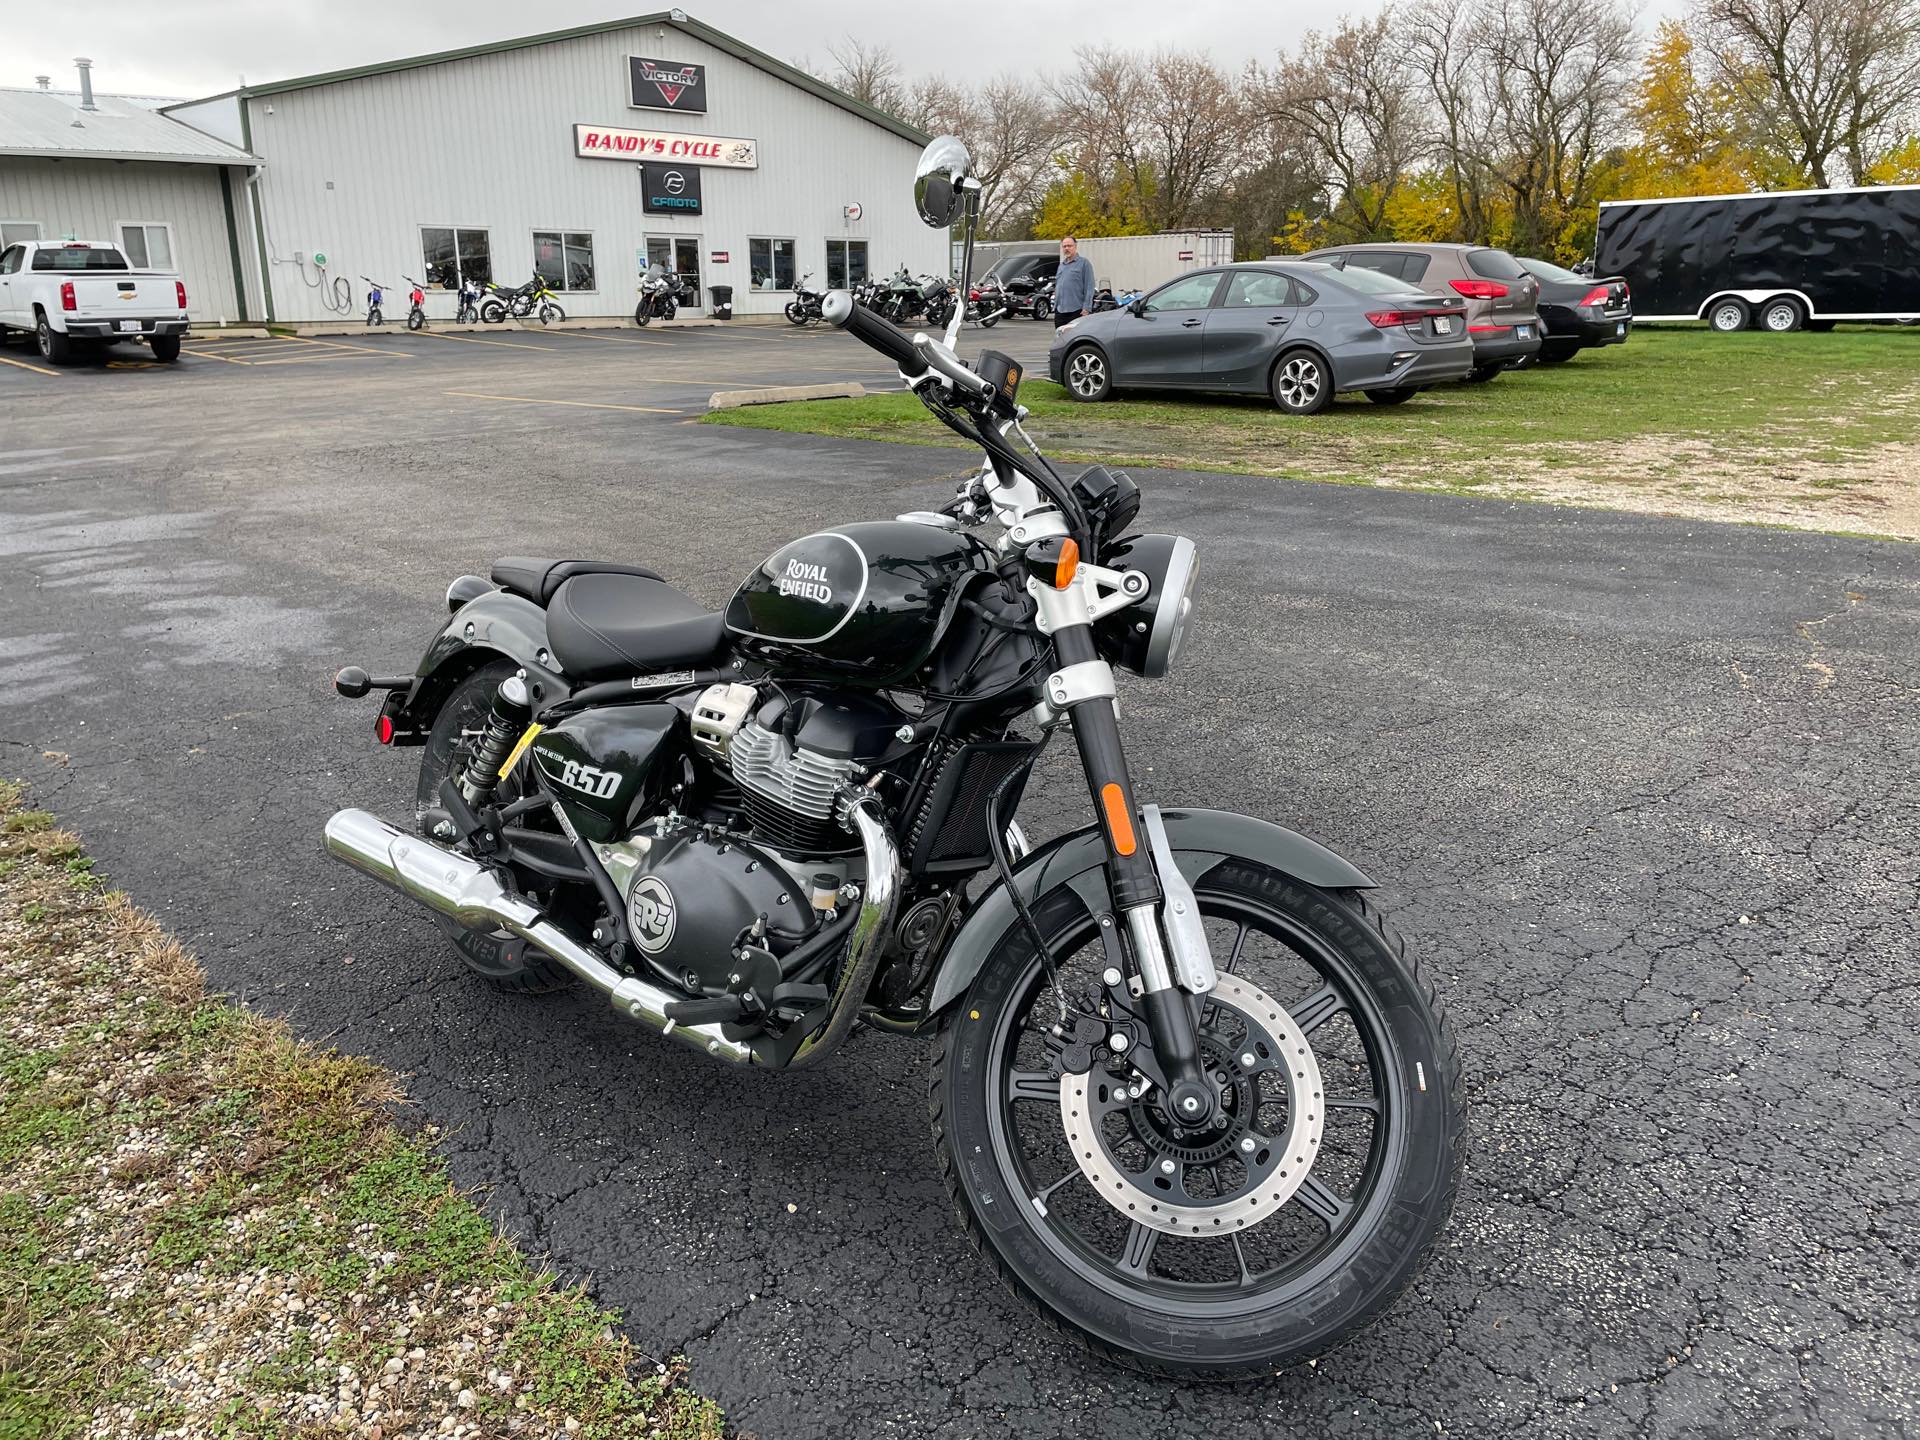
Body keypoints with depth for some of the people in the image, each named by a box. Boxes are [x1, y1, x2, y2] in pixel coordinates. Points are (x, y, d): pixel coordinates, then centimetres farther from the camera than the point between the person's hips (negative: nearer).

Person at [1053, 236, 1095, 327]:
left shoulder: (1084, 263, -1)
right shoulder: (1061, 265, 20)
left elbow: (1089, 287, -8)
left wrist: (1086, 308, -15)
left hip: (1076, 311, -7)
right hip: (1060, 311, 7)